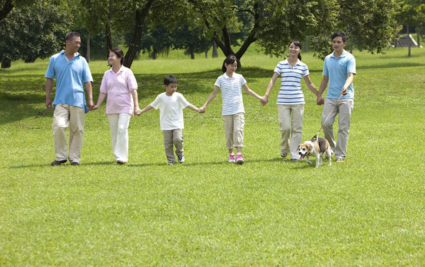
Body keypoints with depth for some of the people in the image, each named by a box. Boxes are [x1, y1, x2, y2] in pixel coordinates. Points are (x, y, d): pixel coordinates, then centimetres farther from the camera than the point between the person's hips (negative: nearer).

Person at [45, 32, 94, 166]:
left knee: (77, 129, 1)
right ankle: (60, 156, -3)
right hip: (61, 100, -1)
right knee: (58, 126, -15)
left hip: (78, 101, 1)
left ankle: (75, 157, 11)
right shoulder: (55, 59, 7)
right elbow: (49, 78, 10)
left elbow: (87, 81, 9)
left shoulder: (81, 61, 9)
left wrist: (90, 99, 2)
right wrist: (48, 97, 5)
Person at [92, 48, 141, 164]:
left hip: (125, 107, -5)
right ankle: (117, 156, 15)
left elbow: (133, 90, -5)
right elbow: (103, 91, 11)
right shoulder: (107, 74, 10)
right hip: (111, 107, 5)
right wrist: (98, 105, 0)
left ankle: (122, 156, -18)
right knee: (114, 132, 6)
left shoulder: (127, 72, -2)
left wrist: (136, 106, -12)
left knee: (122, 129, -17)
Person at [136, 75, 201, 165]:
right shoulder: (161, 97, 0)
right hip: (166, 125, 1)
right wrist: (141, 111, 6)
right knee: (168, 142, 0)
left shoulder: (178, 96, 0)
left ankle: (180, 154, 11)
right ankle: (171, 159, 10)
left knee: (177, 139, -16)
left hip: (177, 124, -1)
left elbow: (187, 105, 1)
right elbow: (152, 105, 8)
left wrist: (198, 110, -9)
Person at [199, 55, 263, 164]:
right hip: (227, 111, 0)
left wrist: (259, 97, 14)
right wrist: (205, 105, -2)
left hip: (238, 110, 0)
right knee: (229, 133, 3)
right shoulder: (221, 79, 1)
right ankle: (230, 154, 16)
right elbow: (214, 93, 4)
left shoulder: (239, 78, 7)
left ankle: (239, 154, -18)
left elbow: (248, 90, 17)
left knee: (238, 130, -13)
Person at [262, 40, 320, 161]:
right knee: (285, 127, -5)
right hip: (283, 100, -1)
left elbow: (309, 84, 14)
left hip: (298, 101, 1)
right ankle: (284, 148, 22)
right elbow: (273, 80, -1)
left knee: (297, 128, -1)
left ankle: (295, 154, 5)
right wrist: (266, 95, -13)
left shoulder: (303, 66, 7)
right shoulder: (281, 65, 4)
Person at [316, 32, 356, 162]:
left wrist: (345, 87, -36)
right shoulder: (328, 59, 13)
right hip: (331, 97, 4)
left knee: (343, 127, -3)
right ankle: (331, 147, 17)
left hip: (345, 98, -4)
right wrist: (319, 95, 17)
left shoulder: (349, 58, -4)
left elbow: (350, 76, -17)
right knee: (326, 123, -5)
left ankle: (340, 155, 2)